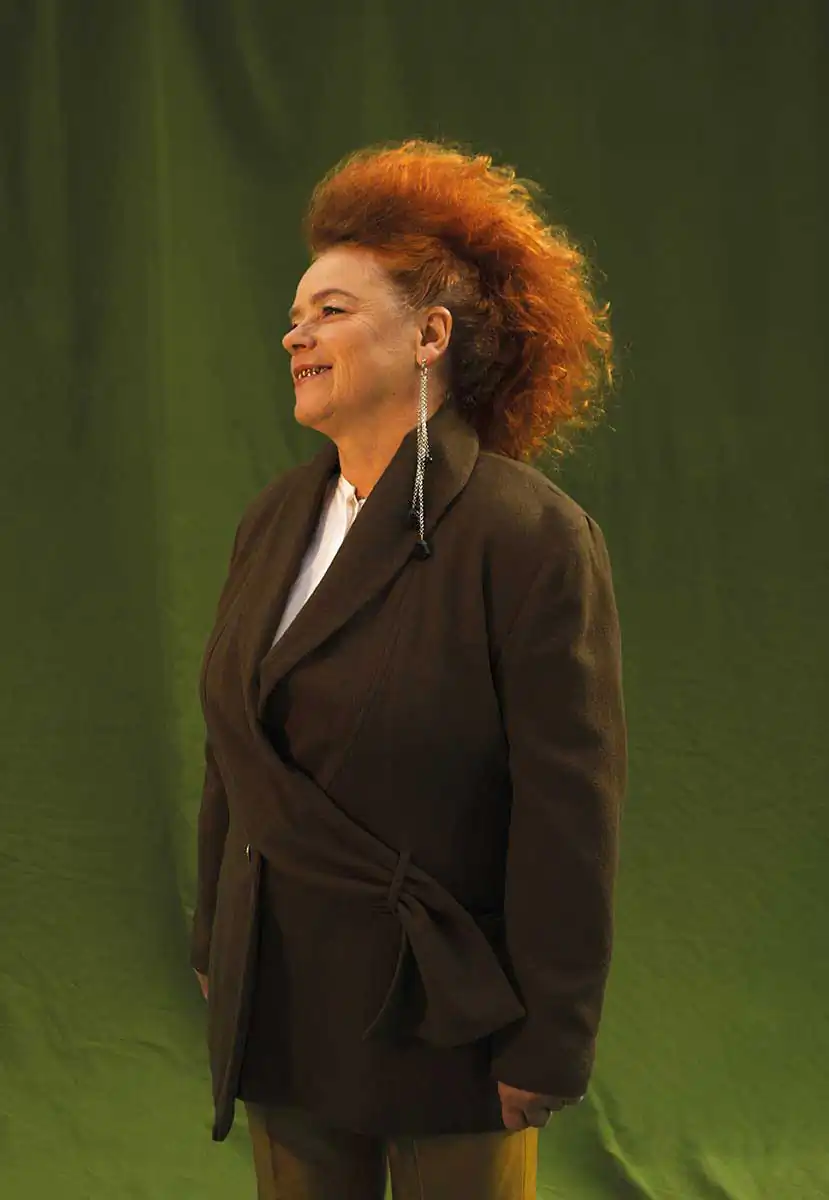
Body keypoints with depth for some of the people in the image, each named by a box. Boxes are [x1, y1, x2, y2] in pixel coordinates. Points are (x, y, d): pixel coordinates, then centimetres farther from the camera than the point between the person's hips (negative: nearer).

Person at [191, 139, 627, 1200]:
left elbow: (570, 813, -17)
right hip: (280, 1008, 6)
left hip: (442, 1021, -6)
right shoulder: (274, 520, 5)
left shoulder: (532, 537, -17)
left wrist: (547, 1045, -15)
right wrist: (214, 942, 16)